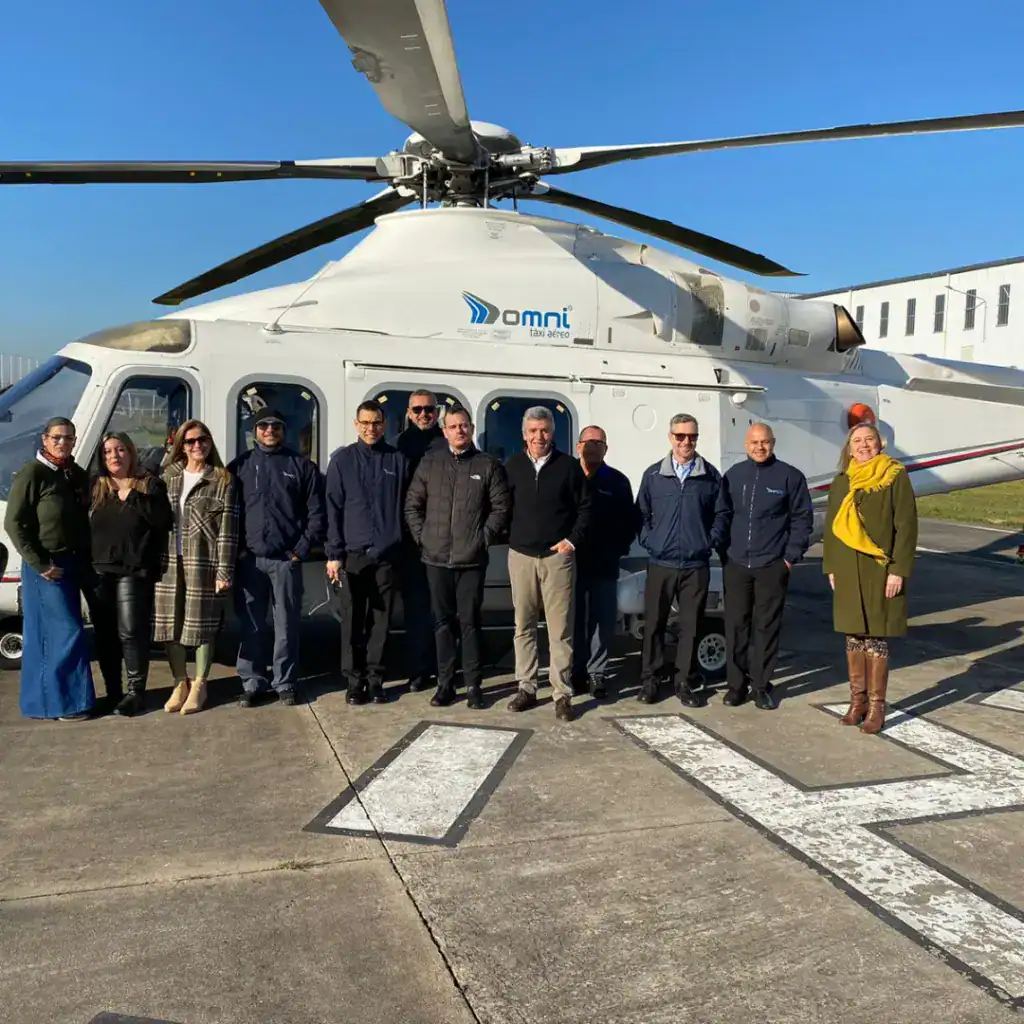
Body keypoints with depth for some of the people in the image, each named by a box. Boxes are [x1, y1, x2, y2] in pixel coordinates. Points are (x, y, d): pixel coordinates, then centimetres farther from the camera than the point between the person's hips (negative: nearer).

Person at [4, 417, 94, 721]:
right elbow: (13, 524, -13)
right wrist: (40, 565, -16)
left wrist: (86, 560, 6)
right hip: (45, 566, -7)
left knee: (46, 633, 13)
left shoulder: (79, 476, 10)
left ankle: (42, 699, 21)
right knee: (67, 631, -7)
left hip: (73, 564, 7)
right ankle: (63, 701, 2)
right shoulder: (31, 473, -11)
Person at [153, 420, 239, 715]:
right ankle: (180, 683, 21)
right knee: (171, 624, 7)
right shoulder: (168, 476, 11)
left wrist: (224, 571, -12)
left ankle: (199, 685, 17)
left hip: (203, 562, -4)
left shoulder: (222, 480, -1)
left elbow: (228, 529, -6)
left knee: (202, 625, 2)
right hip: (169, 562, 4)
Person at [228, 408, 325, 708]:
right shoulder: (240, 466, 9)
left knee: (287, 625, 4)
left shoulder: (301, 465, 5)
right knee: (251, 625, 5)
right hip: (249, 559, 1)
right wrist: (236, 549, -1)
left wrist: (302, 549, -4)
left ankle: (285, 683, 14)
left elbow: (316, 513, 3)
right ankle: (252, 682, 15)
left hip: (287, 559, -1)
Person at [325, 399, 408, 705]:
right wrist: (334, 554, -4)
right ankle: (354, 680, 13)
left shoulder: (398, 460, 5)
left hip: (387, 555, 1)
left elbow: (406, 507, 8)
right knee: (352, 621, 3)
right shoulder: (342, 460, 4)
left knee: (380, 621, 6)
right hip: (352, 554, -1)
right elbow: (333, 509, 2)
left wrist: (405, 546, 2)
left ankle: (375, 679, 16)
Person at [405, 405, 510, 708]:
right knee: (443, 621, 8)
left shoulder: (489, 465, 3)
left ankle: (473, 685, 10)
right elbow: (412, 505, 11)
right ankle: (445, 683, 16)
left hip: (471, 559, -2)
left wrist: (484, 538, -5)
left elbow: (501, 507, 1)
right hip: (436, 558, 2)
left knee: (470, 622, 1)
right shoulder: (429, 463, 9)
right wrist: (421, 536, 2)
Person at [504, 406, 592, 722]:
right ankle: (526, 687, 18)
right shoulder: (512, 466, 6)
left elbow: (585, 507, 4)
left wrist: (573, 539, -5)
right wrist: (508, 538, 3)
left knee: (560, 628, -2)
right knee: (523, 625, 8)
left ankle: (562, 693, 4)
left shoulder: (568, 466, 1)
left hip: (558, 556, -2)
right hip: (521, 555, 2)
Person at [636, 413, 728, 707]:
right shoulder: (653, 474, 5)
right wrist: (648, 540, -3)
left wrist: (712, 542, -3)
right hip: (660, 564, 0)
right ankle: (649, 680, 16)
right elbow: (641, 513, 9)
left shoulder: (710, 475, 4)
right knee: (653, 624, 5)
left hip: (696, 565, 0)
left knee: (690, 625, 6)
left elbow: (721, 514, 8)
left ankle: (685, 683, 17)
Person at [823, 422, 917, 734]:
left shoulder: (895, 477, -3)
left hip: (880, 570, -4)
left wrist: (898, 570, -11)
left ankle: (876, 705, 9)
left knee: (876, 637, 0)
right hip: (848, 571, 4)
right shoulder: (841, 482, 9)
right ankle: (857, 699, 20)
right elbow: (831, 527, 14)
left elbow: (906, 526, -6)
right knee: (854, 636, 9)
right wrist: (830, 567, 9)